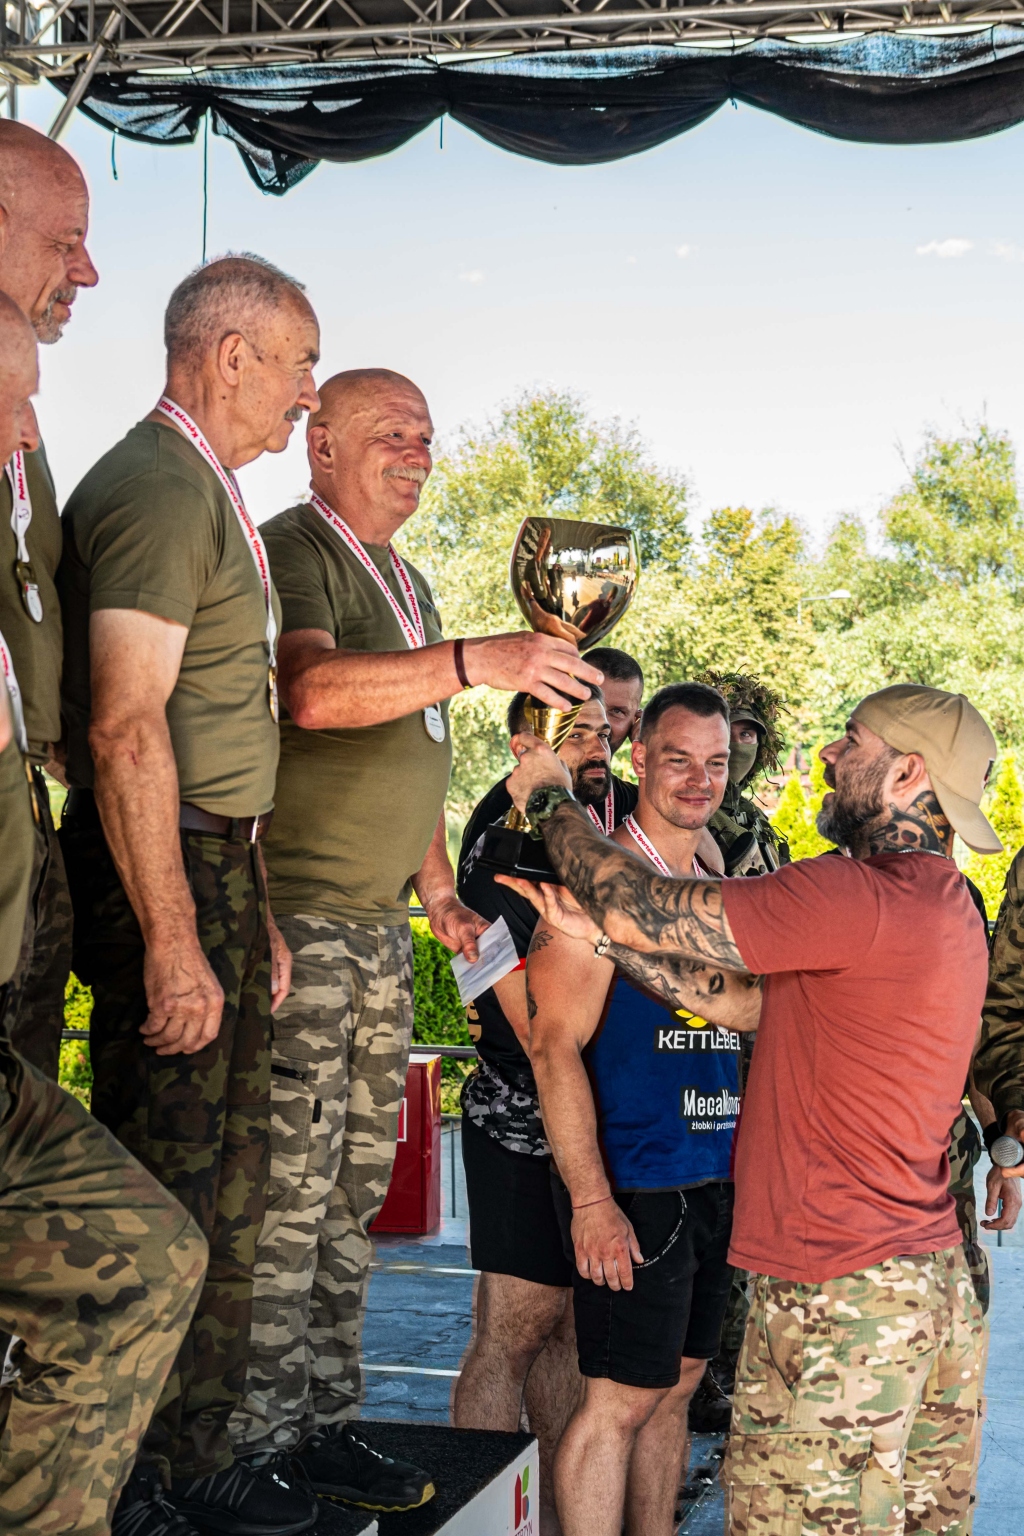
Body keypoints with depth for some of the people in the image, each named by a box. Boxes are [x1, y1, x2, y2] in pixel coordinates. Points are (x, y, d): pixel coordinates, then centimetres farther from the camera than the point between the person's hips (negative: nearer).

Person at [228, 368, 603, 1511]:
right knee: (292, 1181, -7)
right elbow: (314, 691, -28)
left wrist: (438, 888, 21)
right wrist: (476, 661, -35)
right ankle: (261, 1439, 0)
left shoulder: (407, 582, 21)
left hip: (378, 920, 9)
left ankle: (323, 1416, 18)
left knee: (355, 1182, 10)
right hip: (298, 913, -9)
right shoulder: (294, 550, -8)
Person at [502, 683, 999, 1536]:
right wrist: (594, 932, 8)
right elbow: (741, 999, 11)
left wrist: (551, 798, 1)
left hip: (841, 1292, -10)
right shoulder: (945, 905, 13)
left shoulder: (858, 896, -20)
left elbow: (636, 907, -16)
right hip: (935, 1281, 10)